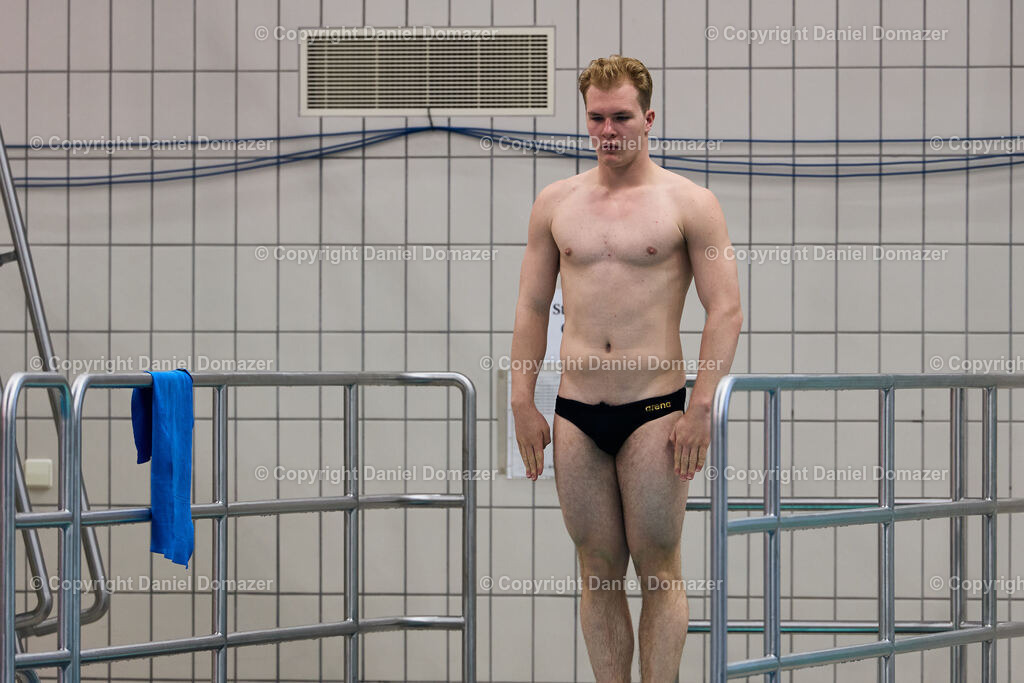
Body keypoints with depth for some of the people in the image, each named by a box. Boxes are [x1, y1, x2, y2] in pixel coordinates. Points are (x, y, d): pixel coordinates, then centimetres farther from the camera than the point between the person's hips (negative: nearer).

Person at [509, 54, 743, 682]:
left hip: (654, 412, -3)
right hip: (576, 415, 4)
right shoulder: (556, 202, 10)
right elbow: (532, 308, 15)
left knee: (659, 569, -1)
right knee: (598, 571, 6)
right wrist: (523, 401, 7)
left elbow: (726, 310, -3)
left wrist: (701, 409, -11)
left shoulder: (688, 202, -1)